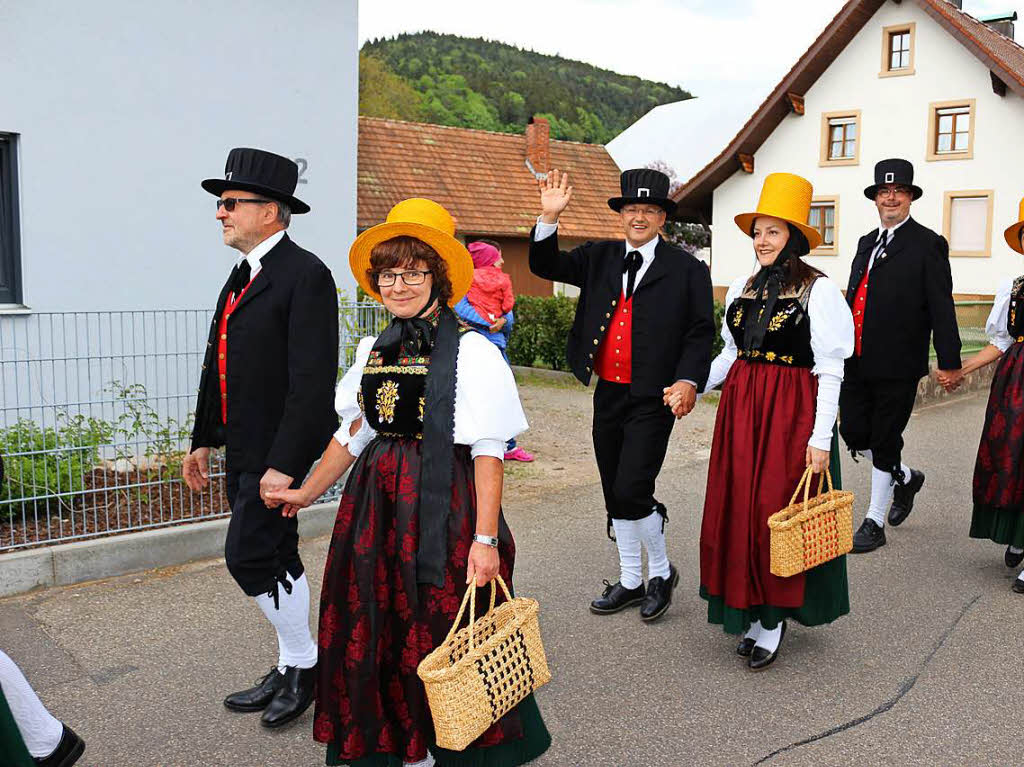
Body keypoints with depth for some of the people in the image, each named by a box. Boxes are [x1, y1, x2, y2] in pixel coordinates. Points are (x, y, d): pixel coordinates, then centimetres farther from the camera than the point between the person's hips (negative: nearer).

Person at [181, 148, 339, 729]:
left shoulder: (306, 275, -15)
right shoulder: (243, 274, 14)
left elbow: (313, 380, -21)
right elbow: (220, 364, 18)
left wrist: (284, 464, -23)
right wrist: (204, 439, 18)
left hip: (278, 451, -9)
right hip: (242, 449, 9)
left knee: (251, 556, -7)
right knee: (275, 559, 15)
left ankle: (302, 664, 14)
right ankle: (293, 669, 28)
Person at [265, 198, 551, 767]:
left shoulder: (471, 352, -10)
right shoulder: (373, 351, 10)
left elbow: (487, 452, -13)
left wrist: (484, 538, -18)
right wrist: (308, 493, 16)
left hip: (443, 506, -6)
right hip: (376, 504, 6)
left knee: (441, 631, 1)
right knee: (375, 631, 12)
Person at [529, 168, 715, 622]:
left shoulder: (687, 269, -1)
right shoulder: (600, 258, 10)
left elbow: (702, 331, -3)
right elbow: (545, 266, 5)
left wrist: (689, 380, -18)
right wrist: (550, 217, -9)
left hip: (653, 399, -5)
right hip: (607, 394, 5)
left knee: (631, 492, -11)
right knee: (615, 496, 13)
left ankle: (661, 571, 16)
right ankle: (630, 582, 30)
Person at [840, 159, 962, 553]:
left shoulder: (928, 244, -4)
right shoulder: (867, 242, 15)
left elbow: (942, 308, -8)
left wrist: (949, 361, -11)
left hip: (897, 365, -6)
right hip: (857, 361, 6)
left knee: (884, 442, 3)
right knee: (853, 433, 7)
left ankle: (874, 523, 15)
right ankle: (905, 477, 35)